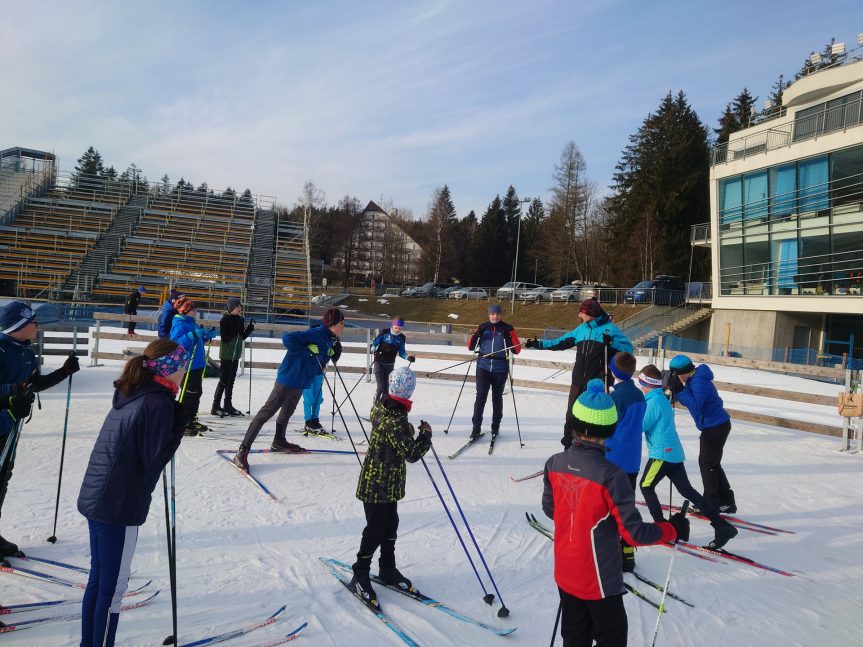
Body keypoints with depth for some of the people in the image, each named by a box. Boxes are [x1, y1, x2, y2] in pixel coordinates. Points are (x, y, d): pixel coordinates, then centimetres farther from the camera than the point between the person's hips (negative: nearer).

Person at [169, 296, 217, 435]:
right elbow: (177, 343, -26)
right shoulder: (179, 324, -14)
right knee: (188, 394, -6)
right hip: (187, 365, -10)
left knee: (197, 392, 17)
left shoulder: (191, 323, 15)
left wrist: (208, 335, 14)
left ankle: (192, 421, 29)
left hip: (197, 364, 10)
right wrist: (192, 335, -34)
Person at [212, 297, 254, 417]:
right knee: (223, 381, -3)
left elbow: (242, 337, 11)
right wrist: (236, 330, -25)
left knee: (231, 381, 12)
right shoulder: (225, 320, -12)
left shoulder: (240, 319, 7)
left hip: (236, 354, 7)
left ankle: (228, 406, 20)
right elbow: (225, 338, -17)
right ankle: (216, 407, 6)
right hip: (226, 354, -6)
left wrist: (250, 327, -3)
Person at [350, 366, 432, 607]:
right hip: (379, 485, -9)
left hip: (389, 485, 9)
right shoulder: (396, 421, -29)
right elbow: (412, 454, -27)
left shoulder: (380, 407, -2)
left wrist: (409, 430, 5)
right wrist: (425, 434, -13)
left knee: (390, 525, 19)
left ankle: (387, 569, 33)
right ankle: (360, 576, 19)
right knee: (376, 530, 4)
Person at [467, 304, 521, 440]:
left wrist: (509, 338, -17)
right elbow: (471, 347, 7)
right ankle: (476, 427, -4)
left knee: (497, 398, 12)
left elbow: (517, 350, -1)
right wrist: (475, 335, -11)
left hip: (500, 369, 0)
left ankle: (495, 427, 25)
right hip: (483, 367, 0)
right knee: (481, 397, -7)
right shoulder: (483, 327, 6)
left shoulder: (508, 329, 1)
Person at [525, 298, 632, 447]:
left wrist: (612, 342, -25)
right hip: (579, 381, 6)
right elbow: (561, 342, 18)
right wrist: (539, 344, 15)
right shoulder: (581, 329, 13)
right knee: (572, 414, 10)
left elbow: (628, 348, -9)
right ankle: (568, 444, 24)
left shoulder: (609, 328, -5)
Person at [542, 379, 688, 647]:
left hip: (565, 574, 5)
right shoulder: (611, 476, -27)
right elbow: (634, 533, -20)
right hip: (599, 580, -4)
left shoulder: (554, 464, -12)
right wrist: (673, 529, -4)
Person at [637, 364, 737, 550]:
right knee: (687, 490, 9)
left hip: (662, 453, -9)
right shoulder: (662, 398, 15)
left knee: (646, 486, 5)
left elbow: (642, 425, -18)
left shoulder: (654, 400, -15)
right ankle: (722, 526, 7)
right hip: (673, 451, 9)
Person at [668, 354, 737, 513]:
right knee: (713, 464, 18)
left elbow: (695, 406, -29)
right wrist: (676, 391, -4)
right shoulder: (694, 378, 7)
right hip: (717, 424, 10)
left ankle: (712, 503, 11)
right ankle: (726, 502, 26)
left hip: (715, 427, -10)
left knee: (707, 464, 1)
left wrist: (679, 390, -30)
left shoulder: (699, 382, -23)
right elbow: (690, 399, 11)